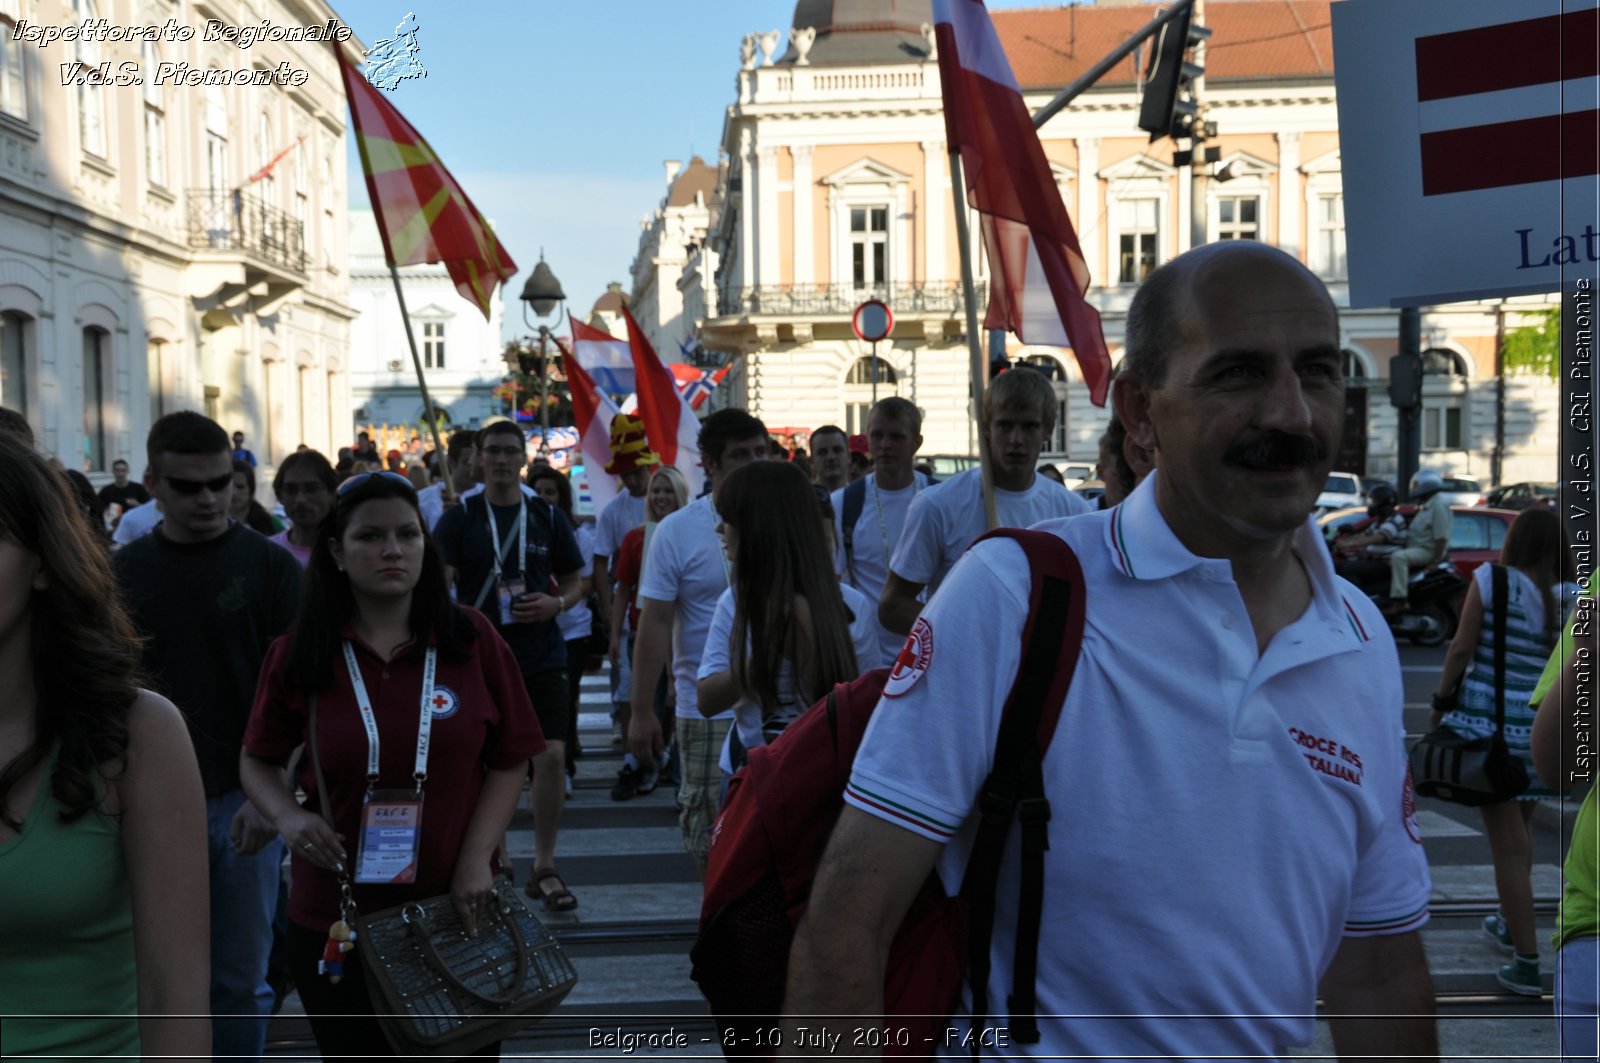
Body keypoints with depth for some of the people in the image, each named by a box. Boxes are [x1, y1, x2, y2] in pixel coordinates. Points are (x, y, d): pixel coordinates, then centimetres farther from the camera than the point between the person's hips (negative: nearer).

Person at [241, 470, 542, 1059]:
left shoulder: (472, 639, -5)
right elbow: (258, 760, 9)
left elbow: (510, 759, 0)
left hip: (456, 914, 0)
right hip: (334, 921, 0)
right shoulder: (299, 655, -4)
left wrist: (476, 858, -10)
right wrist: (288, 815, -10)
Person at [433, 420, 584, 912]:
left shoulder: (547, 517, 5)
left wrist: (556, 604, -9)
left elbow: (575, 580, 13)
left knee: (552, 755, -7)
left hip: (542, 655, 1)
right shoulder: (458, 518, 0)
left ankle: (545, 867, 8)